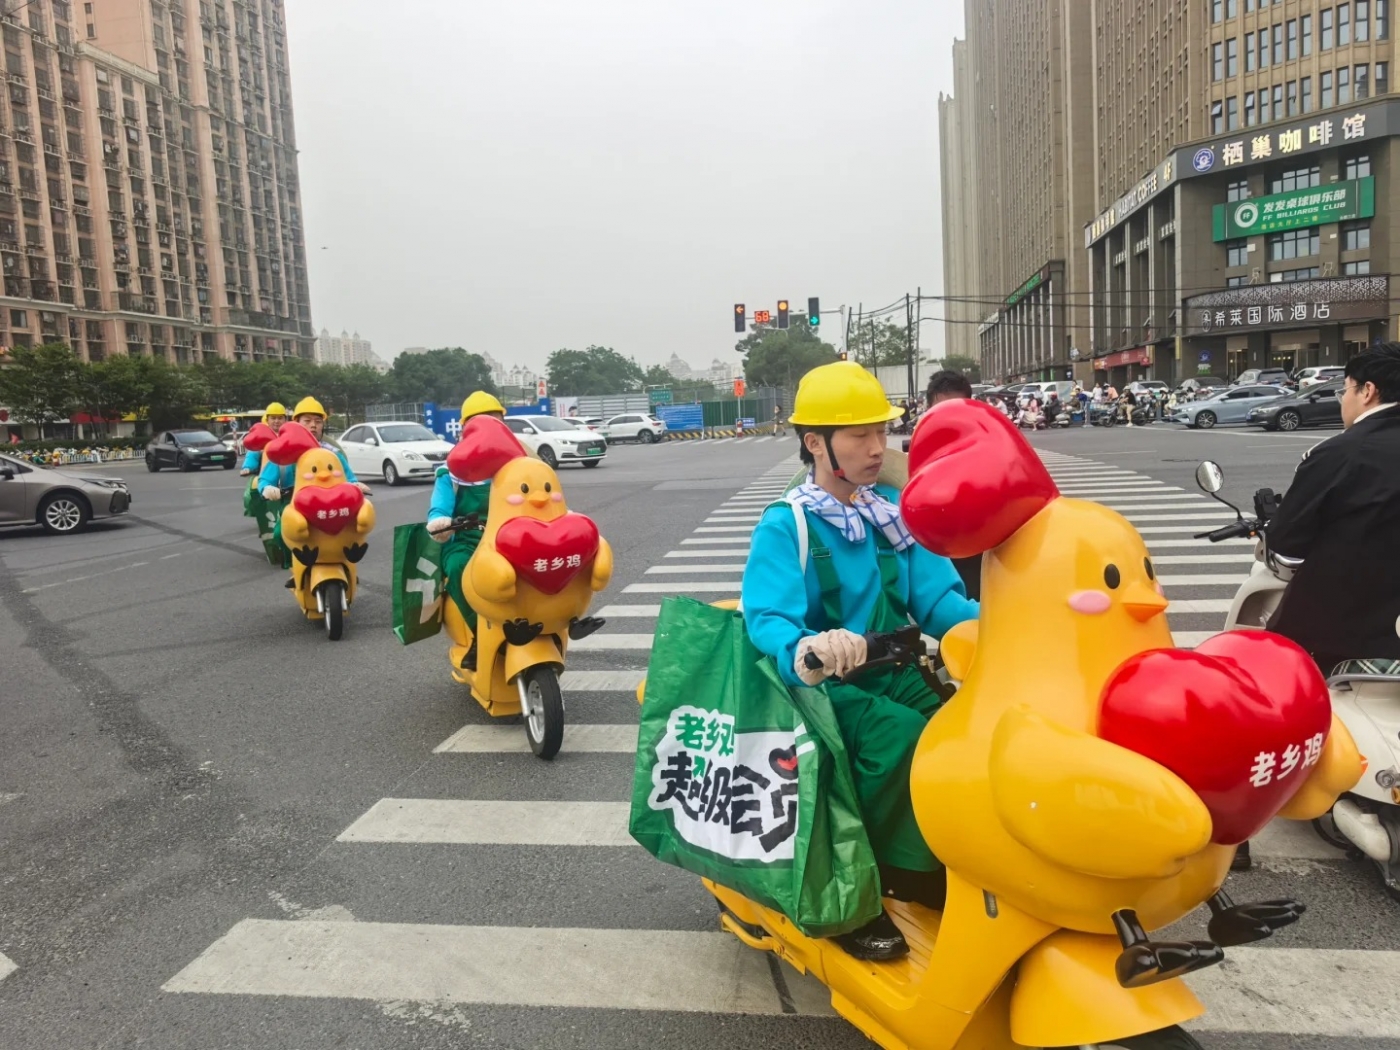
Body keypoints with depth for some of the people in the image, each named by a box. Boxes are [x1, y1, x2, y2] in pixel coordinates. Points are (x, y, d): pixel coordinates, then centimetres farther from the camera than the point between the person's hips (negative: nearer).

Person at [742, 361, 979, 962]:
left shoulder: (895, 509, 7)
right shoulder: (785, 525, -10)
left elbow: (936, 596, 0)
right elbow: (766, 618, -25)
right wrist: (808, 650, -47)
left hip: (892, 671, 5)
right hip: (820, 683, -5)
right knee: (898, 734, -32)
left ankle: (953, 868, -1)